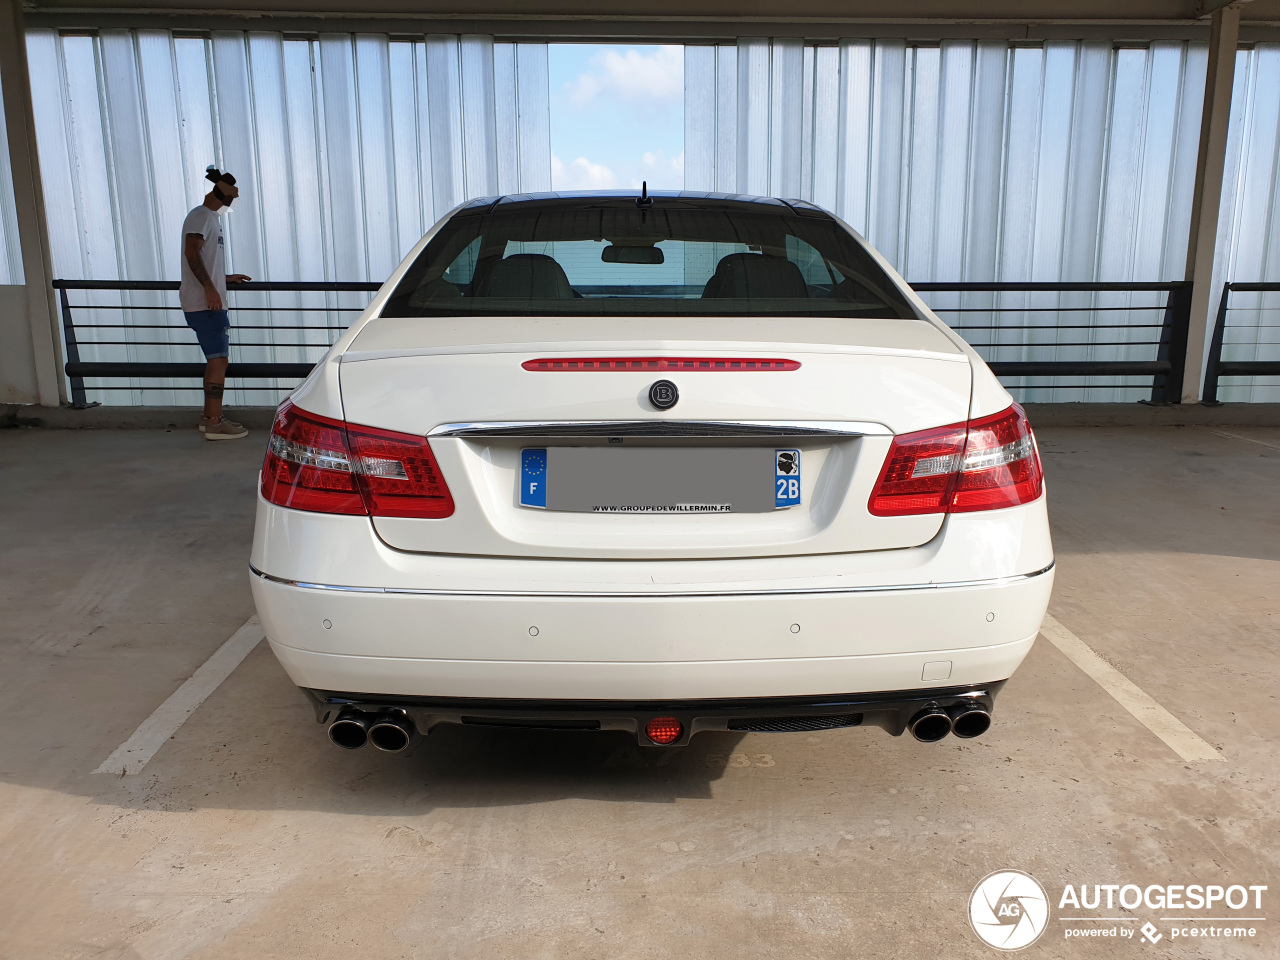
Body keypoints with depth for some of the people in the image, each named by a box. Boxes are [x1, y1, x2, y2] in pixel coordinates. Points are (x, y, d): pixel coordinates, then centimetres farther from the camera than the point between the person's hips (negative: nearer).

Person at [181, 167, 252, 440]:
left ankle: (210, 418, 20)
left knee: (216, 360, 13)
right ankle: (214, 423, -9)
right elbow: (191, 252, -21)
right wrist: (209, 288, -26)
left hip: (210, 302, 10)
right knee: (218, 359, -10)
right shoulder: (200, 216, -7)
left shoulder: (212, 218, 23)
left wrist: (226, 278, 25)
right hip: (204, 303, -10)